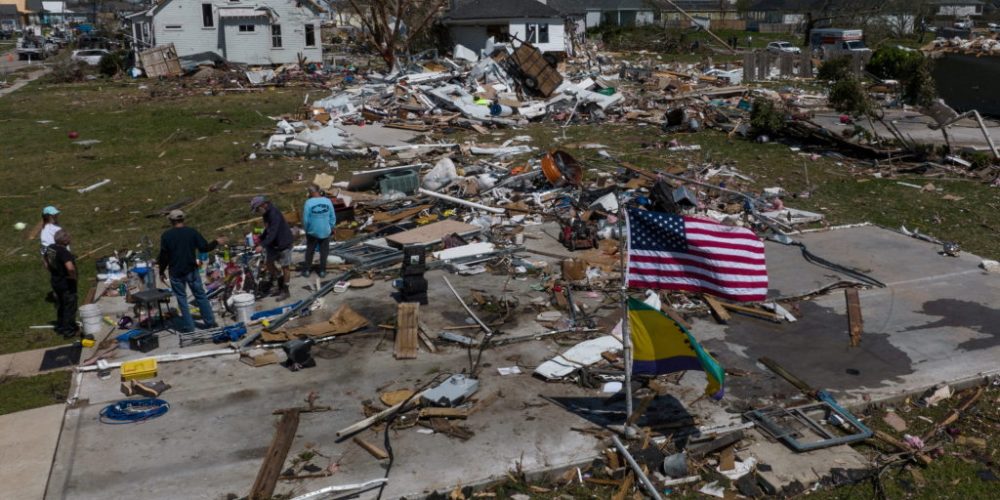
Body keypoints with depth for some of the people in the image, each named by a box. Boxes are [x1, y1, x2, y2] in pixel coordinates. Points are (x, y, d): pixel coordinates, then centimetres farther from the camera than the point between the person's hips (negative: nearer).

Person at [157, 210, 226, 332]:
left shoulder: (166, 235, -6)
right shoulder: (192, 232, -5)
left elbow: (163, 256, -5)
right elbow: (204, 247, -4)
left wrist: (161, 272, 7)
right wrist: (216, 242, 14)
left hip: (176, 273, -1)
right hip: (191, 271, 1)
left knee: (181, 298, 8)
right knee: (201, 296, 11)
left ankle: (188, 326, 10)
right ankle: (210, 322, 13)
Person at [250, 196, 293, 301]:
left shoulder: (274, 214, -26)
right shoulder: (266, 213, 4)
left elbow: (273, 232, -33)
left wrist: (262, 245, -39)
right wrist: (260, 238, 9)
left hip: (283, 242, -9)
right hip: (272, 243, 9)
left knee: (285, 266, 2)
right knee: (268, 263, 9)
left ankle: (285, 291, 12)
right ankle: (280, 284, 26)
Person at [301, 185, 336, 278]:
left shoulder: (308, 203, -17)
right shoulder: (328, 201, -10)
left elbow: (305, 219, -12)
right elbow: (333, 217, -4)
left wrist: (306, 229, 5)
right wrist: (331, 228, 11)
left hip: (312, 231, -1)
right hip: (325, 231, 1)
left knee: (309, 251, 17)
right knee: (324, 252, 15)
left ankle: (307, 271, 24)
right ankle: (322, 271, 21)